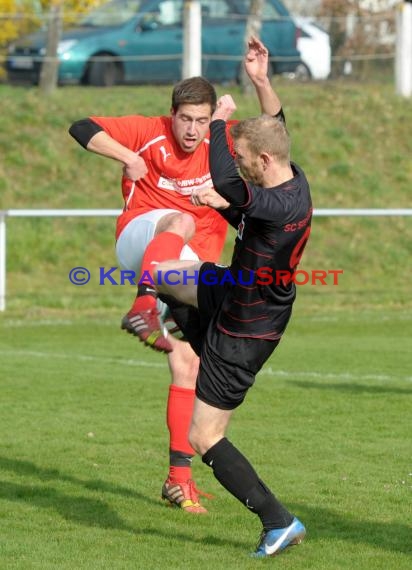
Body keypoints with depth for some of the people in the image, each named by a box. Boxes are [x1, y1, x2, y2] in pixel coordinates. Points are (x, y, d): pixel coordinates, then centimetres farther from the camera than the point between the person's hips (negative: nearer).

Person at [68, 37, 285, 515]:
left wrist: (260, 81, -24)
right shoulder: (148, 133, -7)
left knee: (188, 366, -2)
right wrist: (127, 157, -20)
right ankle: (143, 309, -57)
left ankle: (179, 476, 3)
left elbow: (272, 125, -8)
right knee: (180, 222, -37)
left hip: (188, 267, 3)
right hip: (138, 239, -3)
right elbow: (82, 128, -7)